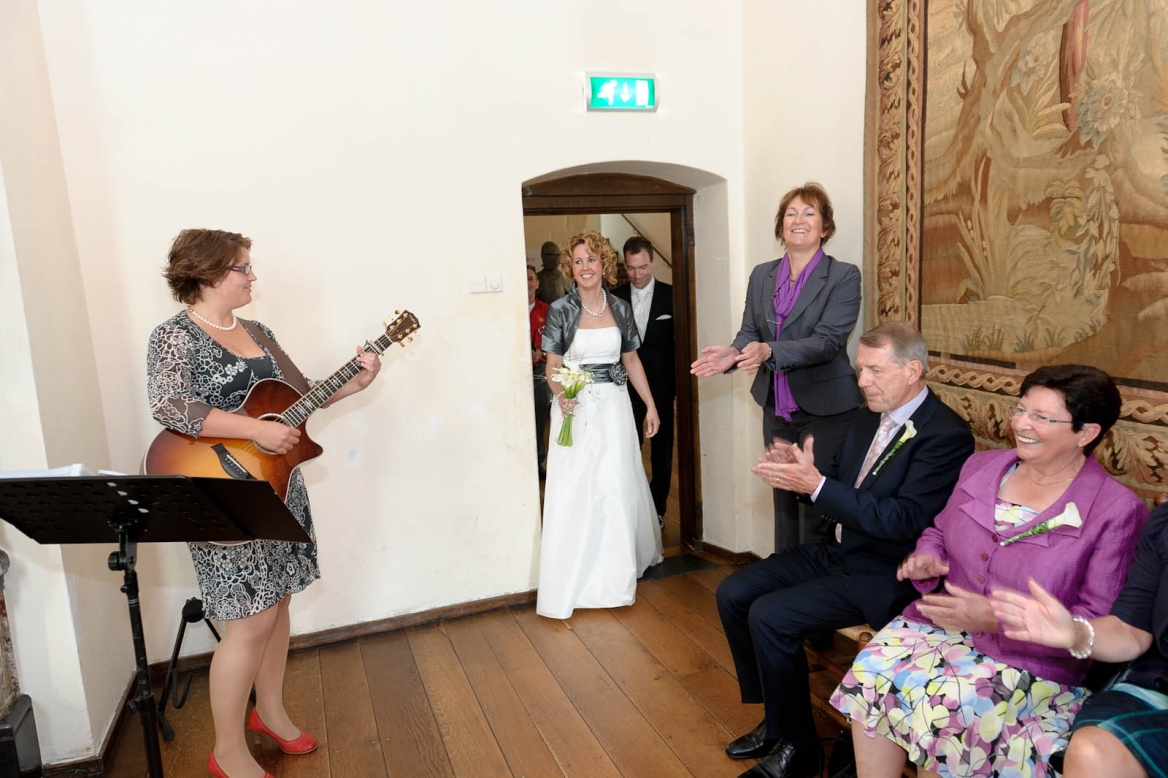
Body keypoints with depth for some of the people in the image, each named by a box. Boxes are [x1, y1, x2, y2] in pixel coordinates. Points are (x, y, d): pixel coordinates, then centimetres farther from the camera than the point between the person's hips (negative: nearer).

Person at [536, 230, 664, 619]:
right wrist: (560, 394, -23)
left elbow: (631, 360, 12)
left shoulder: (619, 308, 5)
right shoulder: (560, 310, -4)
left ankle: (616, 570, 29)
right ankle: (573, 580, 11)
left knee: (619, 487, 9)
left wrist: (650, 405, 10)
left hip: (614, 407, 3)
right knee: (574, 492, -1)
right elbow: (552, 366, -3)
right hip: (576, 408, -3)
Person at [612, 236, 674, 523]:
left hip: (663, 387, 0)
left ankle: (657, 508, 25)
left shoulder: (671, 296, -4)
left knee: (662, 452, 11)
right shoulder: (614, 297, 0)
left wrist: (681, 390, -6)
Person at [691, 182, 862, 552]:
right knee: (784, 504, 13)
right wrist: (734, 353, -16)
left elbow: (829, 340, -17)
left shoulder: (843, 276, -6)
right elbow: (750, 332, 8)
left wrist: (769, 351, -31)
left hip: (825, 410, -5)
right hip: (777, 409, 5)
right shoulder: (761, 275, 9)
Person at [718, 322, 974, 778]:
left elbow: (903, 520, -25)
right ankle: (775, 719, 15)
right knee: (733, 594, 0)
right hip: (837, 551, 9)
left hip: (883, 576, -9)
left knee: (769, 615, -22)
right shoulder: (869, 418, 8)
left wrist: (816, 484, -28)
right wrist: (797, 471, -10)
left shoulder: (946, 435, -17)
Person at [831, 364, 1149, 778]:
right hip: (940, 622, 5)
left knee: (943, 707, -30)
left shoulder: (1116, 511, -8)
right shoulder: (981, 466, 7)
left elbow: (1098, 623, -11)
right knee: (870, 671, -23)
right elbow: (939, 531, 20)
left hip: (1030, 658, -4)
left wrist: (998, 619, -23)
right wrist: (926, 560, -5)